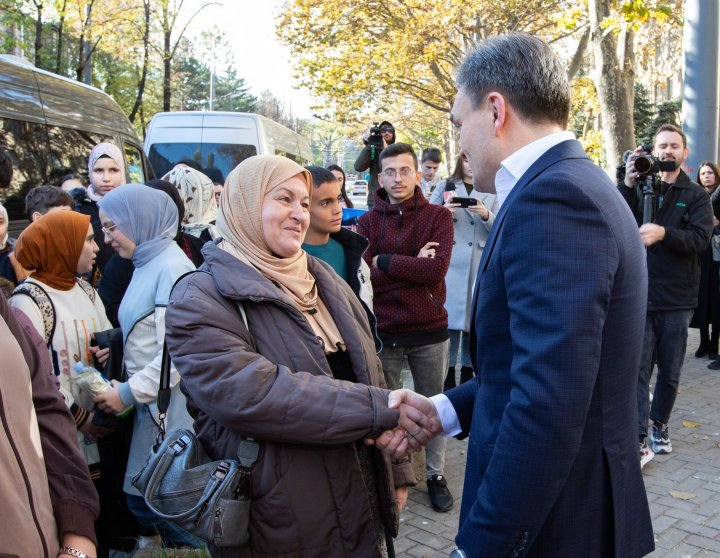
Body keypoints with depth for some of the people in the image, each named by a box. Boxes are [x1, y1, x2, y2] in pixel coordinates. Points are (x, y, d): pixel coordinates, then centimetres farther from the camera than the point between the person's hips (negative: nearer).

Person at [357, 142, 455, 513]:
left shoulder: (438, 217, -1)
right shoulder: (368, 222, 2)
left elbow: (437, 268, -16)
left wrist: (384, 262, -13)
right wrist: (413, 266, -16)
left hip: (429, 329, -1)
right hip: (383, 332, 1)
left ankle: (435, 473, 29)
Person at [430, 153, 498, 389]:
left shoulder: (492, 192, 10)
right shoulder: (445, 187, 10)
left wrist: (486, 215, -16)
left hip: (480, 265, 1)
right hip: (449, 262, -1)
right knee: (448, 317, -2)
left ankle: (468, 372, 18)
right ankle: (447, 376, 6)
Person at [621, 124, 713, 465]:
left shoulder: (696, 195, 5)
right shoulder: (639, 188, 6)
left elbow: (701, 239, -11)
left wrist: (663, 233, -29)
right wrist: (628, 184, -20)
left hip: (677, 299, 1)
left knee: (670, 371, 11)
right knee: (638, 369, -4)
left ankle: (659, 425, 30)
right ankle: (640, 439, -1)